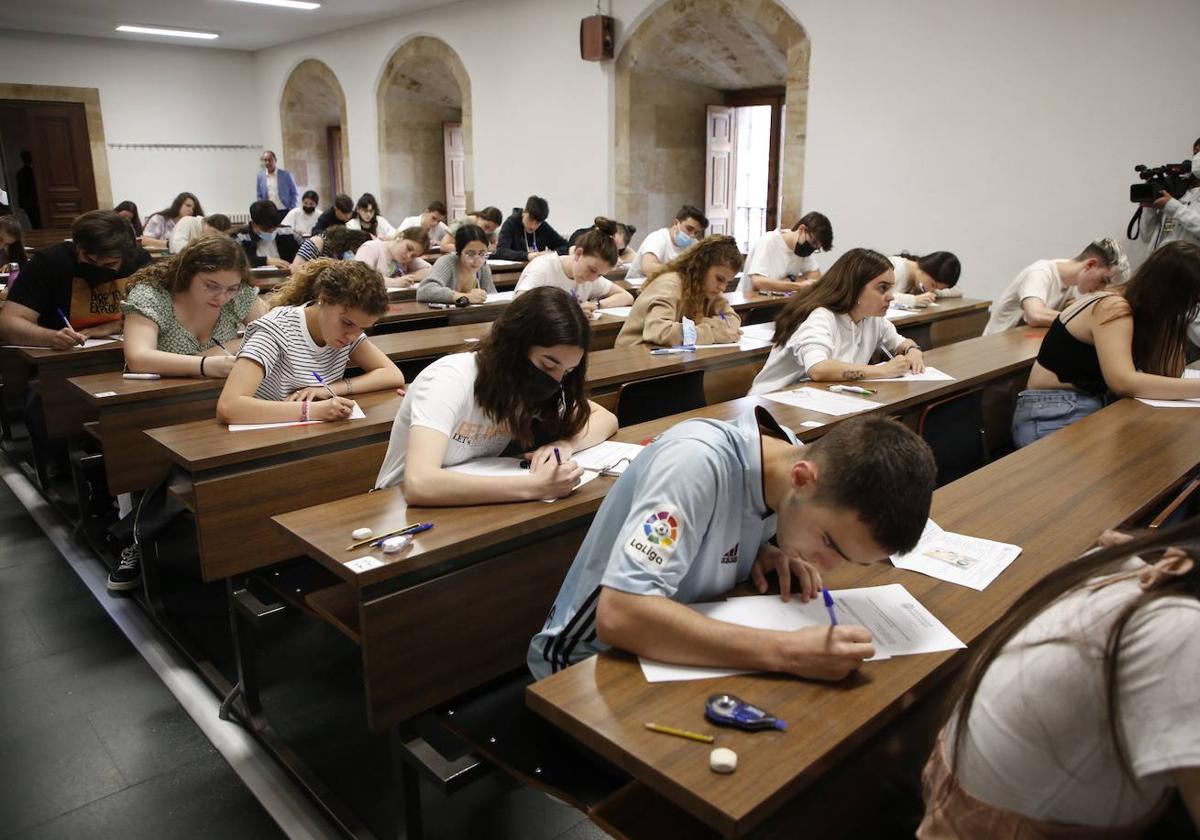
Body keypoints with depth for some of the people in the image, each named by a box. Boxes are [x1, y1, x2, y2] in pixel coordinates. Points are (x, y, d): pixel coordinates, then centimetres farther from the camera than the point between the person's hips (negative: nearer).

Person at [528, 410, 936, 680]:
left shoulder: (788, 457, -11)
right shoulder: (698, 462, -32)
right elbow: (619, 617, -40)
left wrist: (765, 553, -13)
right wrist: (787, 653, -42)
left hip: (679, 652, 6)